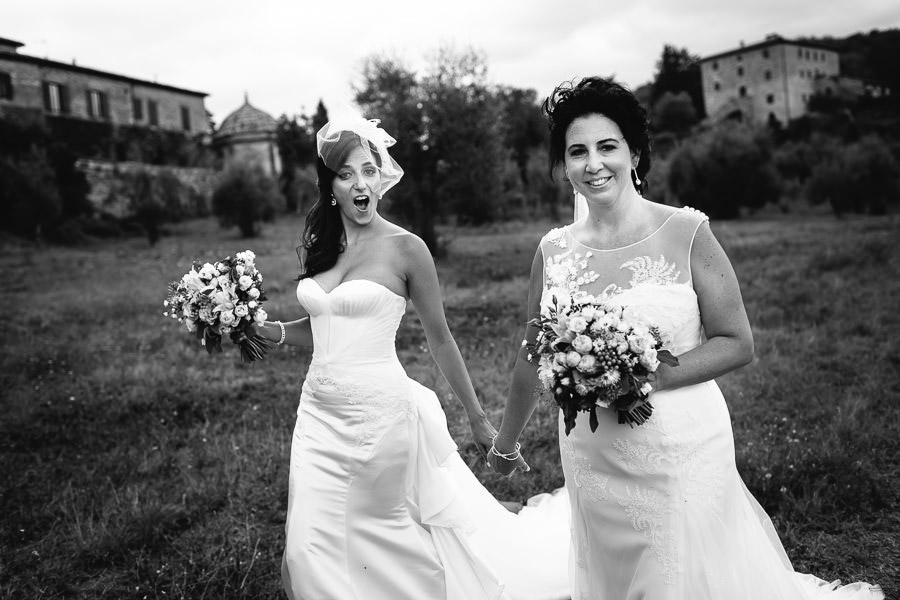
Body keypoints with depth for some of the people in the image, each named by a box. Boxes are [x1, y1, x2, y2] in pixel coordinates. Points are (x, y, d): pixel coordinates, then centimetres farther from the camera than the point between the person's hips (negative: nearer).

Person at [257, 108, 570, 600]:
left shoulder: (404, 247, -9)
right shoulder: (315, 245, 5)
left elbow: (439, 339, -3)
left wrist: (478, 421, 2)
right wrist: (265, 329, -1)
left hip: (379, 412, -5)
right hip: (319, 411, 5)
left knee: (385, 533, 11)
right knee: (309, 550, 8)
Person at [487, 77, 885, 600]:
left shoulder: (686, 233, -10)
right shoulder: (553, 251, -1)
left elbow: (737, 344, -6)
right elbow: (533, 357, 9)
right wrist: (506, 444, 18)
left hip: (680, 452, -3)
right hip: (591, 457, 3)